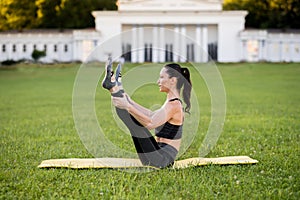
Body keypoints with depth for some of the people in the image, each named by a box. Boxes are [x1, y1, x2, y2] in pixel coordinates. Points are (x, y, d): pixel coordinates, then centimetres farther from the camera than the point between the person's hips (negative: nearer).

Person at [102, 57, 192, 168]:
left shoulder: (174, 105, -17)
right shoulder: (173, 103, 15)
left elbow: (151, 123, -31)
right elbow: (151, 115, 28)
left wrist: (128, 106, -30)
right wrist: (129, 101, 26)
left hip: (161, 158, -10)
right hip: (162, 156, 10)